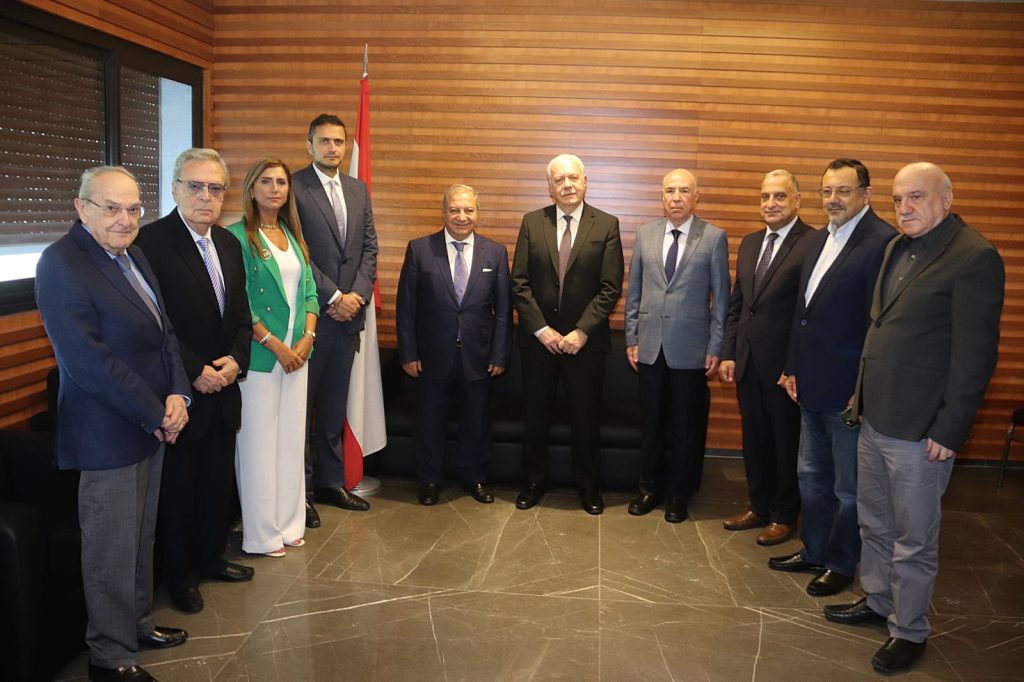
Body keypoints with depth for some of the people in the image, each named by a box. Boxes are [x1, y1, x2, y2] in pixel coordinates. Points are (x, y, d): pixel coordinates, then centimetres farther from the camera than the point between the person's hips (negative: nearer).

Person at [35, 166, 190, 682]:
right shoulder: (61, 265, -17)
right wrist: (157, 413, -17)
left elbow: (164, 332, 10)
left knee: (141, 536, 20)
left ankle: (136, 622, 38)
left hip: (152, 423, 8)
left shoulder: (132, 254, 9)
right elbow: (89, 361, -22)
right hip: (108, 434, -8)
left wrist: (177, 395, -6)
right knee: (112, 548, 5)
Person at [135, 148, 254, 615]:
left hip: (223, 389, 6)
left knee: (219, 483, 18)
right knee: (178, 487, 9)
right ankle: (179, 574, 27)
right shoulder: (151, 242, -14)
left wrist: (235, 359, -4)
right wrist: (195, 372, -17)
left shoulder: (228, 244, 9)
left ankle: (211, 557, 37)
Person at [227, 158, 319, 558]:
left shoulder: (292, 235, 13)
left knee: (292, 439, 11)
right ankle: (261, 534, 14)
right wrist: (275, 345, -14)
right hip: (259, 356, -6)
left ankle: (288, 524, 23)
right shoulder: (238, 236, -7)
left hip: (297, 354, 6)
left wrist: (307, 337, -2)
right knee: (259, 442, 2)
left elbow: (308, 291, 12)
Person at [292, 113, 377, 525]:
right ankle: (300, 491, 14)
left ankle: (330, 483, 24)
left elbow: (369, 247, 10)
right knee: (301, 404, 4)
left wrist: (357, 295, -4)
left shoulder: (358, 189, 13)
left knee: (334, 405, 13)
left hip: (349, 312, 6)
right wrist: (333, 298, -13)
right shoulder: (295, 187, -6)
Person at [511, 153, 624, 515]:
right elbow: (520, 283, -1)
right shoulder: (532, 223, 2)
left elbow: (610, 288, -6)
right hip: (538, 337, 2)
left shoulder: (606, 225, -2)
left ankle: (587, 484, 26)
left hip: (585, 340, -1)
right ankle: (535, 481, 28)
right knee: (536, 414, 11)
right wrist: (541, 329, -10)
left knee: (586, 417, 8)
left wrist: (581, 332, -13)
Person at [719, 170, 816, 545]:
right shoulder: (750, 243, 10)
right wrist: (728, 353, 8)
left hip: (785, 362, -6)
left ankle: (784, 515, 27)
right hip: (747, 360, 7)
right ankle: (759, 505, 34)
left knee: (786, 440, 10)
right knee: (754, 438, 17)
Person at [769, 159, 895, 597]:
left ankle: (841, 565, 28)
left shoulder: (883, 242, -17)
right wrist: (794, 367, 13)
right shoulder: (819, 240, 10)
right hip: (812, 386, 8)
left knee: (848, 486, 10)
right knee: (811, 476, 20)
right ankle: (813, 552, 37)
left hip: (849, 389, -8)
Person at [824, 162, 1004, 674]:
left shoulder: (974, 257, -14)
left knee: (914, 540, 8)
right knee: (874, 522, 21)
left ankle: (910, 631, 26)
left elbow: (976, 353, -16)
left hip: (920, 428, -7)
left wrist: (949, 430, -15)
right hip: (875, 417, 8)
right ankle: (877, 602, 40)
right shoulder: (897, 248, 11)